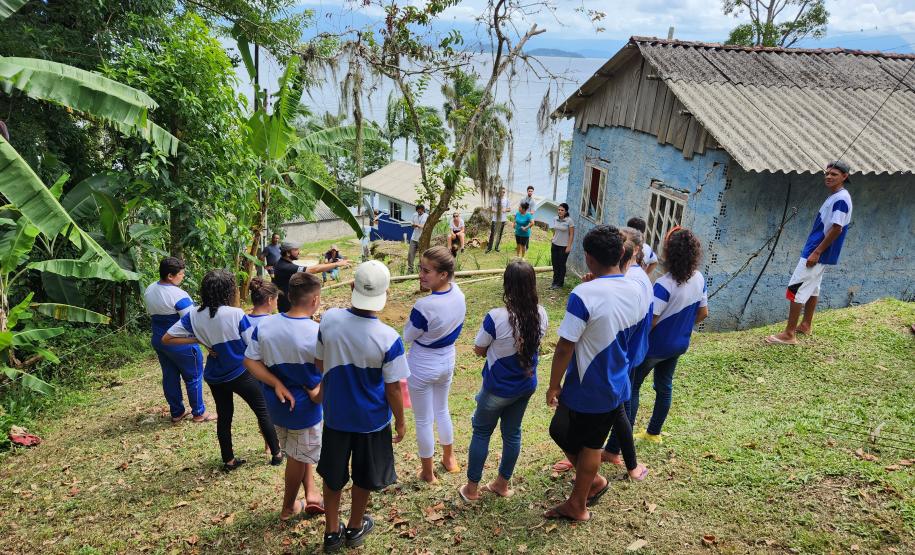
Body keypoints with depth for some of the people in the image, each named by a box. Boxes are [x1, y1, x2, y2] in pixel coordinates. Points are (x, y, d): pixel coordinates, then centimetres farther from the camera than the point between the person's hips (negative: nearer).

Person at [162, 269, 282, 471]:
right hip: (241, 374, -4)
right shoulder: (235, 314, -24)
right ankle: (276, 454, 26)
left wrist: (198, 340, -7)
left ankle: (229, 461, 32)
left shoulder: (194, 316, -10)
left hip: (215, 377, 4)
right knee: (263, 412, 15)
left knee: (224, 417, 20)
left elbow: (167, 338, -7)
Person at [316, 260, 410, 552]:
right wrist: (401, 422, 0)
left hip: (335, 414, 2)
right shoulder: (388, 338, -26)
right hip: (372, 419, -2)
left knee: (333, 476, 22)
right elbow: (393, 389, -17)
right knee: (363, 478, 21)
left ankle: (332, 532, 37)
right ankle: (355, 529, 42)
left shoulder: (329, 319, -17)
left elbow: (319, 364, -1)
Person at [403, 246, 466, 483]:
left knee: (423, 420, 13)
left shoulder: (424, 306, -32)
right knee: (442, 411, 28)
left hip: (423, 367, -7)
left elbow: (407, 337, -16)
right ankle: (449, 459, 47)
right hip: (447, 361, 7)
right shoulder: (458, 293, -13)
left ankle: (428, 473, 30)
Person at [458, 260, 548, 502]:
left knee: (481, 433, 16)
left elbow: (479, 350, -13)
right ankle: (503, 483, 38)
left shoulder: (496, 318, -28)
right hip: (526, 385, 5)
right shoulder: (541, 314, -13)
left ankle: (471, 488, 29)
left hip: (498, 389, -4)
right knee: (512, 433, 20)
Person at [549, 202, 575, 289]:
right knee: (555, 264, 9)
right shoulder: (555, 219, 3)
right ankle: (555, 282, 21)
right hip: (555, 245, 5)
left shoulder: (569, 221, -13)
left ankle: (560, 283, 16)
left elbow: (571, 234, -11)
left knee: (561, 264, 4)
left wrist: (569, 246, -14)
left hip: (564, 246, -5)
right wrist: (552, 242, 13)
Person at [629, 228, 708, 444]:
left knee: (631, 386, 8)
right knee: (664, 386, 21)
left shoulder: (665, 284, -29)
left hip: (655, 345, -7)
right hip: (679, 344, 7)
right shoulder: (699, 279, -6)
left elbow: (651, 321, -25)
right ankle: (654, 432, 35)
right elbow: (703, 313, 6)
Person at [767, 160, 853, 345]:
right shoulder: (834, 197, 14)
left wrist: (816, 252, -22)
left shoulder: (841, 199, -17)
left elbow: (836, 229, -23)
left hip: (819, 254, -11)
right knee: (812, 288, 19)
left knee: (796, 289, -10)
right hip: (818, 252, 11)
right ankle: (806, 325, 33)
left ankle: (789, 334, -8)